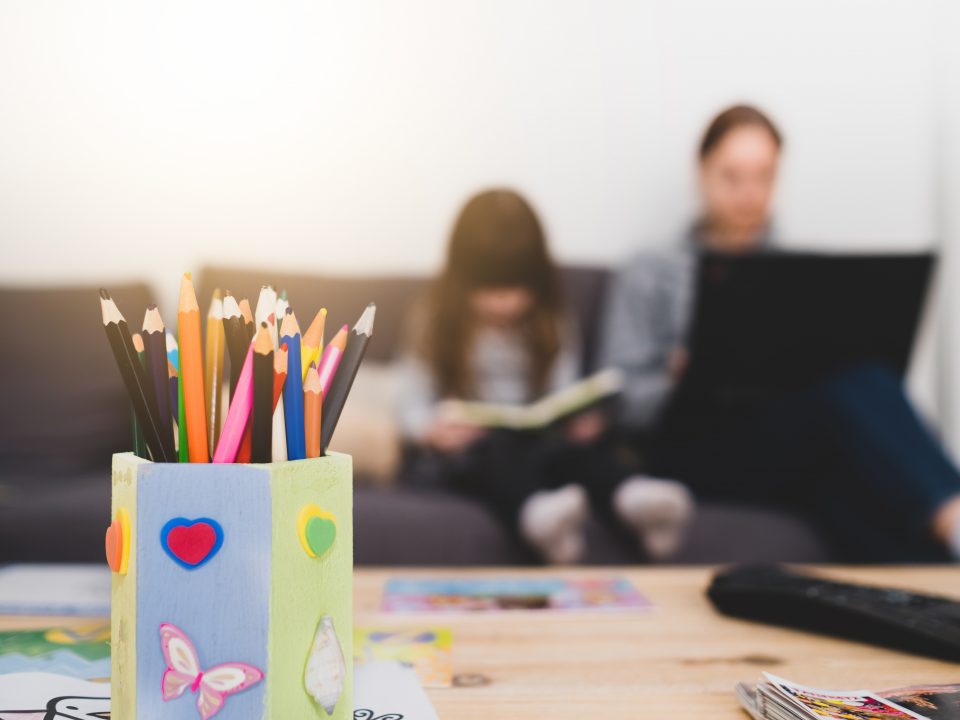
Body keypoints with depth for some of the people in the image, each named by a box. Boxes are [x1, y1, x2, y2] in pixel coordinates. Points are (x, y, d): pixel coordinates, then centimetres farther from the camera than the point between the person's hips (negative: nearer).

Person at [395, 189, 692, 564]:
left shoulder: (552, 326, 11)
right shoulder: (434, 325, 5)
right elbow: (412, 402, 0)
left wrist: (577, 416, -22)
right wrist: (433, 428, -24)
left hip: (535, 438, 2)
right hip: (459, 446, -2)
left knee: (580, 440, -30)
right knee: (494, 448, -37)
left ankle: (629, 497, -60)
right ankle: (535, 510, -67)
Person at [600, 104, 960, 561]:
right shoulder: (650, 277, 19)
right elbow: (621, 400, 9)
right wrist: (678, 382, -13)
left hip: (804, 442, 3)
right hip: (695, 444, -2)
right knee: (845, 383, -35)